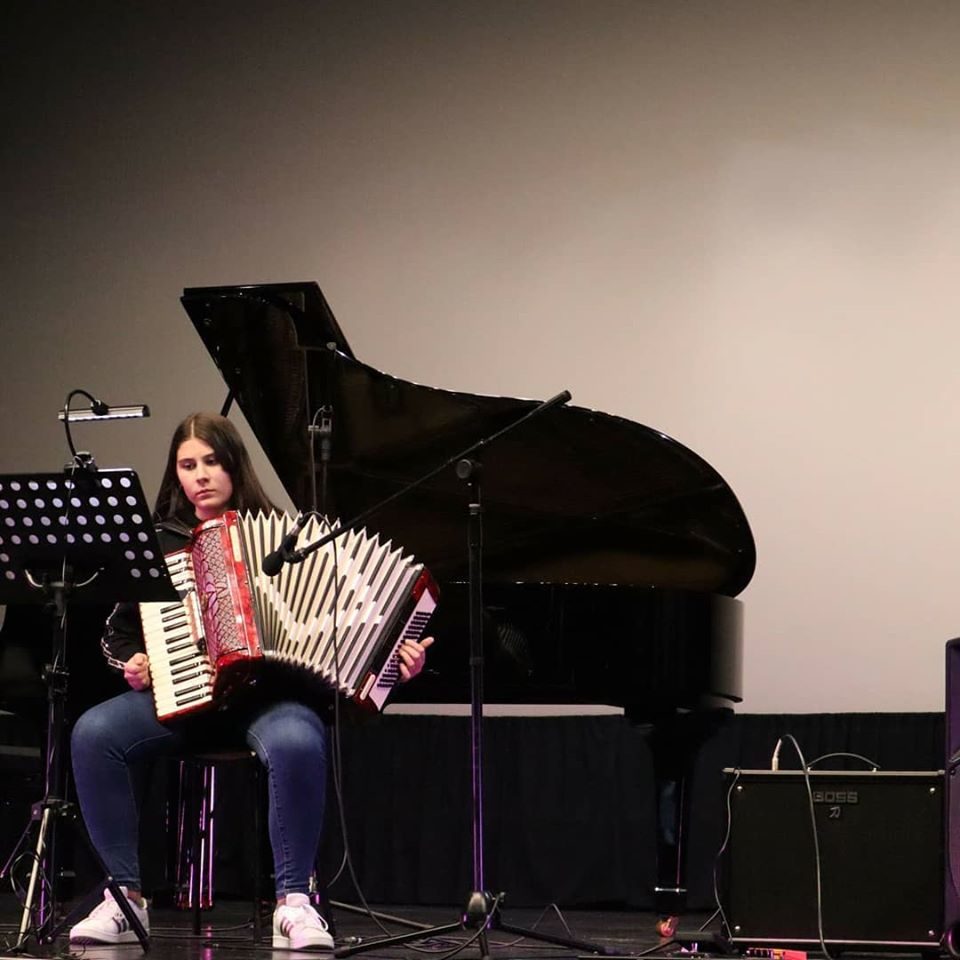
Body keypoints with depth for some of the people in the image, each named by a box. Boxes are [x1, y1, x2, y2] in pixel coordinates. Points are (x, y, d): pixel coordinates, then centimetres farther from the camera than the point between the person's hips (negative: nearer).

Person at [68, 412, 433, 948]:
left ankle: (293, 902, -24)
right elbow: (119, 630, 20)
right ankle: (126, 895, -19)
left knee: (296, 743, -39)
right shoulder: (158, 543, 13)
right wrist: (131, 662, -2)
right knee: (94, 733, -28)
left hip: (270, 692, -2)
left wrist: (396, 658, -10)